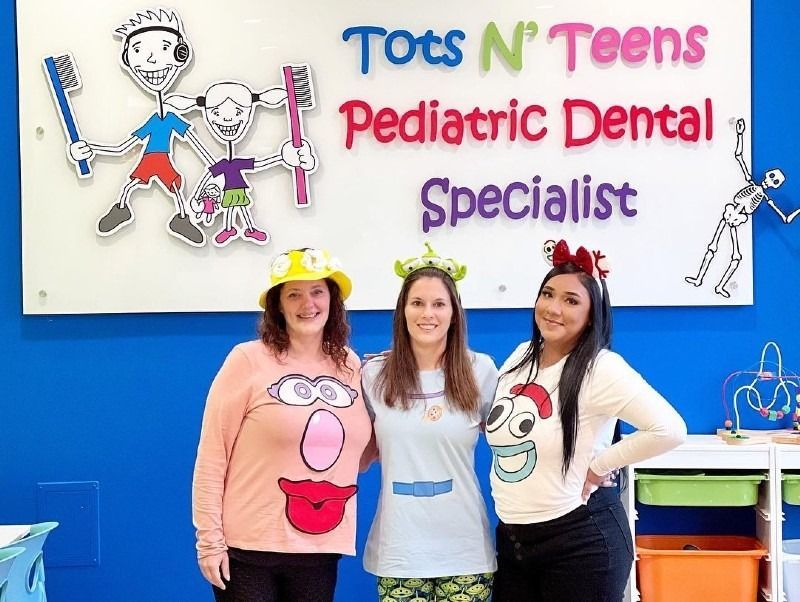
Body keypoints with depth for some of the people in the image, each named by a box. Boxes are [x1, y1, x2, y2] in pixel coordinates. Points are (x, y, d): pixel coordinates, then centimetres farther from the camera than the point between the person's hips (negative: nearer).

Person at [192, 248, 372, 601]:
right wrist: (209, 539, -9)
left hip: (321, 549, 4)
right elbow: (212, 454, -7)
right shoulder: (248, 360, -7)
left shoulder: (351, 366, 6)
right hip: (249, 547, -4)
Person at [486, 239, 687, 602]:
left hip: (580, 540, -6)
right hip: (511, 537, 7)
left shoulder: (601, 369, -16)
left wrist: (598, 466, -16)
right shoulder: (520, 357, 6)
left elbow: (670, 429, -25)